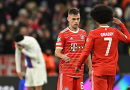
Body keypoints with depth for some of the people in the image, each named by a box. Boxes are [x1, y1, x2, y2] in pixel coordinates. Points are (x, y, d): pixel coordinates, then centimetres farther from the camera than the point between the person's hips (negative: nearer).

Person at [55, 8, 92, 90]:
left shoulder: (83, 33, 13)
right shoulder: (63, 34, -3)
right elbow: (57, 52, -9)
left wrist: (90, 69, 14)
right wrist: (63, 56, -32)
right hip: (66, 71, -5)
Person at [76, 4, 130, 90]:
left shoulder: (93, 33, -8)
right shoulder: (115, 32, 3)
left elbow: (86, 52, -9)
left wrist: (78, 66, 5)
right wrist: (121, 24, 27)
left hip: (99, 69, -5)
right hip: (112, 70, 5)